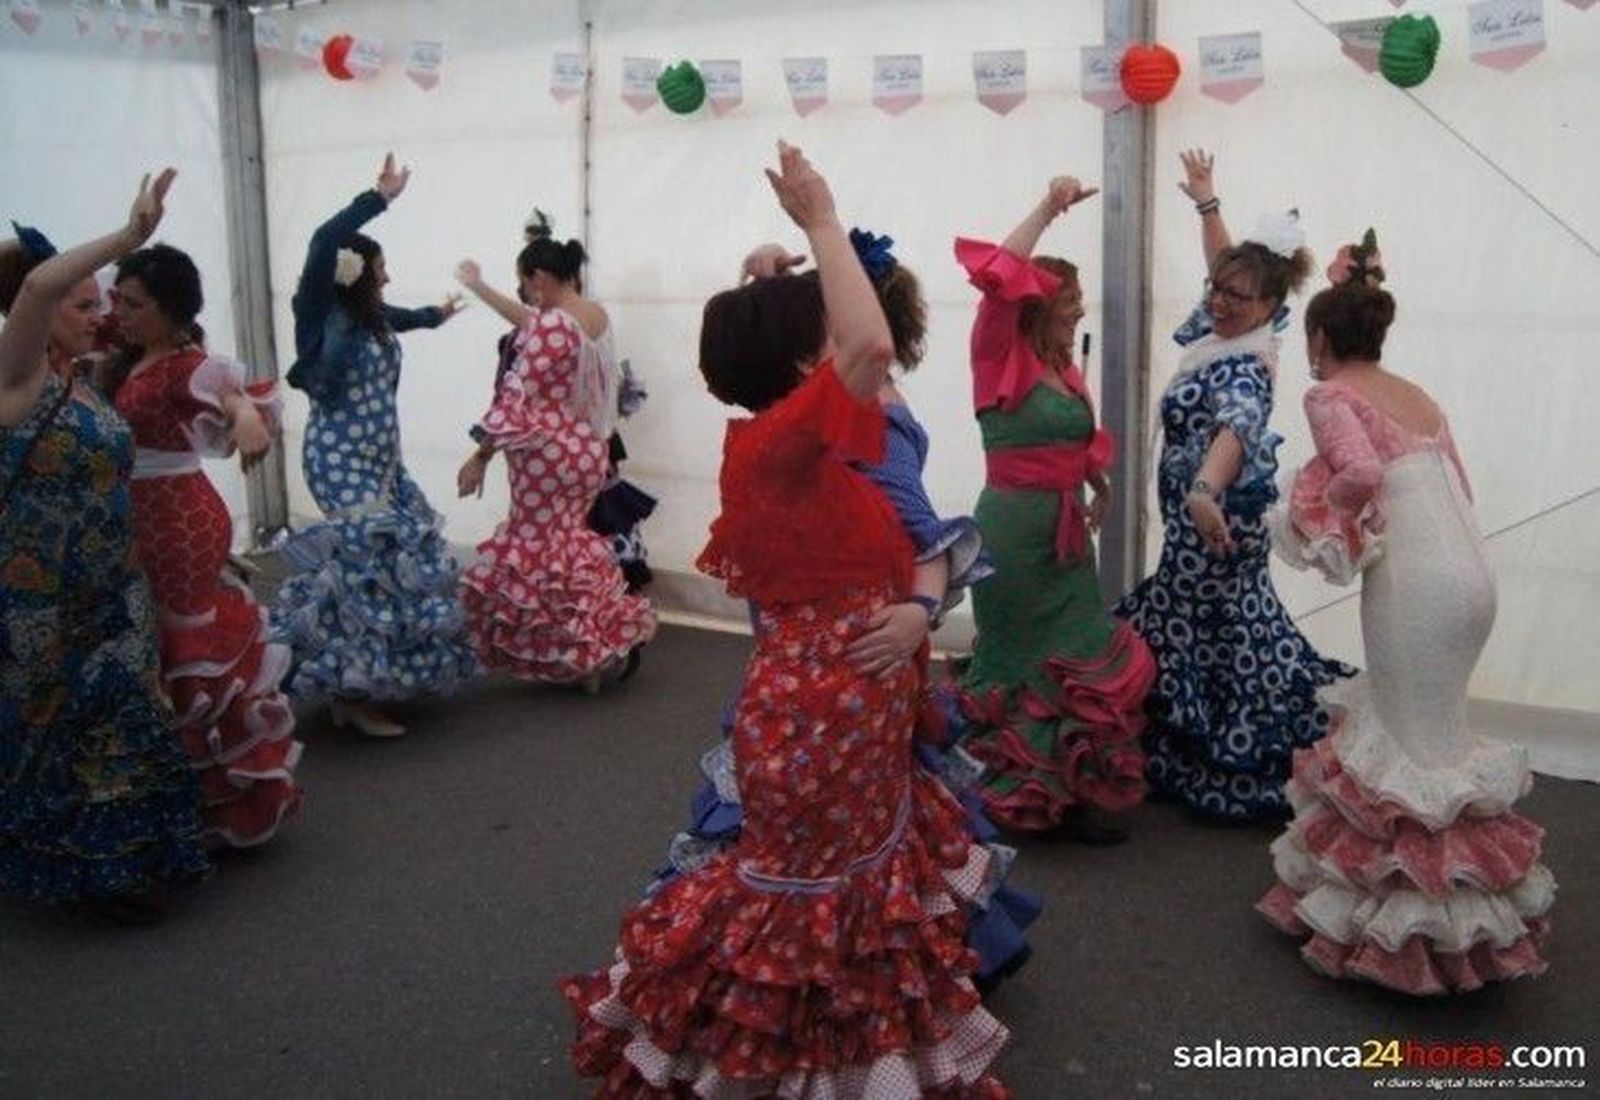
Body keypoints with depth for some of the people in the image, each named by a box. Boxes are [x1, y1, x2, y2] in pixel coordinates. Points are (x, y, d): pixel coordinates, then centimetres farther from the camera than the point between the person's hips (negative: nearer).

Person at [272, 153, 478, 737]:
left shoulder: (370, 316, 10)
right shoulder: (324, 314, -12)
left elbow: (397, 318, 35)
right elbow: (323, 243, -29)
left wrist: (437, 313, 54)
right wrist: (380, 198, -26)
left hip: (380, 459, 9)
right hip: (342, 462, -9)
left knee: (407, 557, 8)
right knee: (374, 561, -11)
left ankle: (354, 685, 19)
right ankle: (355, 694, -1)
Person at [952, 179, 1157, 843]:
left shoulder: (1064, 367, 11)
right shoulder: (1004, 359, -9)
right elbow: (996, 275, -24)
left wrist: (1097, 482, 13)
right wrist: (1048, 209, -20)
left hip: (1065, 529, 7)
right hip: (1015, 527, -7)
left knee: (1080, 658, 8)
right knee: (1022, 658, 5)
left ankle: (1072, 791, 18)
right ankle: (1019, 795, 19)